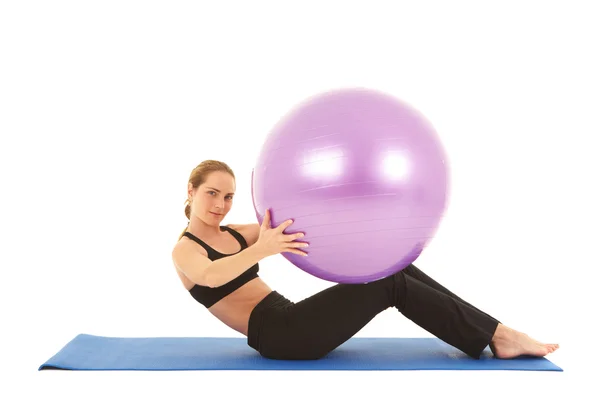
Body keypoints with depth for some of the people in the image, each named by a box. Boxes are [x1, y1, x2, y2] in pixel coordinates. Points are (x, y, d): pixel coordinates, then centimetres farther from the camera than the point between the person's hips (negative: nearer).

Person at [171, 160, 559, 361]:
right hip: (277, 335, -8)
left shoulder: (234, 233, 18)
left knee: (397, 266, -7)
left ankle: (494, 331, -3)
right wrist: (261, 250, -47)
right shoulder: (185, 250, -4)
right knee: (391, 284, -17)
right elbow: (211, 276, -30)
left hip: (288, 321, 8)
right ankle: (495, 336, -8)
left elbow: (288, 228, 7)